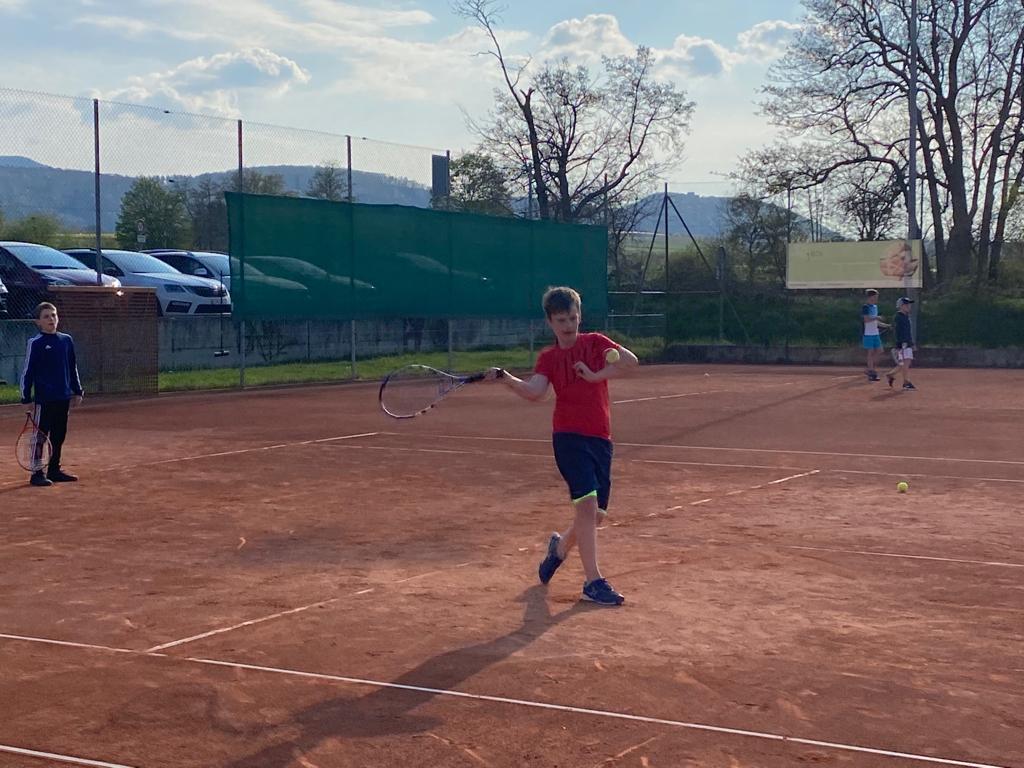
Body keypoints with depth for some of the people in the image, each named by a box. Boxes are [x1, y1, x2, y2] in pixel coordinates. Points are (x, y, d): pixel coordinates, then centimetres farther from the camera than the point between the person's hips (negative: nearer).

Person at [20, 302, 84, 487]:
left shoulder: (66, 340, 9)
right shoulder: (35, 343, -6)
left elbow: (73, 368, 17)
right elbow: (27, 372, -6)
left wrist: (77, 391, 15)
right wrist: (26, 399, -8)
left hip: (63, 397, 5)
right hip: (43, 399, -5)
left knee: (59, 436, 12)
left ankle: (54, 470, 22)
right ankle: (37, 473, 4)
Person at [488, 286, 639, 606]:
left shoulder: (595, 342, 9)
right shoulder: (548, 357, 5)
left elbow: (630, 361, -4)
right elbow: (534, 391, -12)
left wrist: (595, 375, -10)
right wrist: (504, 377, -26)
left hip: (600, 439, 3)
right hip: (569, 436, -3)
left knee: (595, 514, 8)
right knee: (587, 503, -19)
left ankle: (560, 546, 39)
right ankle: (593, 581, -15)